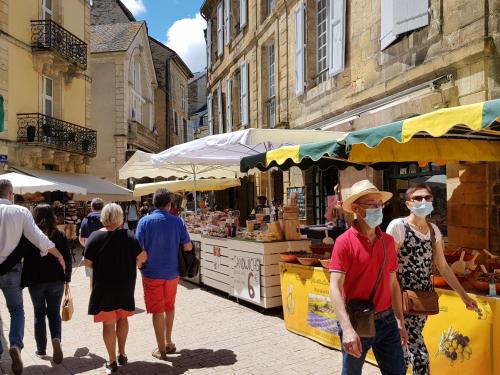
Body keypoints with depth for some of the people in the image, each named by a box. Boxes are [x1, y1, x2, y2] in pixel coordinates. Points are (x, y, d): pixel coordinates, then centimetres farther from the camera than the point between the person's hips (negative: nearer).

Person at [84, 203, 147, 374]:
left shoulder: (95, 236, -10)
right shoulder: (129, 235, -9)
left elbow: (88, 263, -8)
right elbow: (142, 258, -9)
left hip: (104, 285, -1)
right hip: (126, 284, 2)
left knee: (109, 323, 8)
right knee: (122, 318, 20)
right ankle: (122, 355, 30)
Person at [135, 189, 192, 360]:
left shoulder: (145, 222, -10)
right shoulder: (177, 221, -6)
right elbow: (188, 247, -5)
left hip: (152, 272, -2)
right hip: (172, 272, 2)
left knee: (157, 311, 9)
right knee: (169, 307, 21)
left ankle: (161, 349, 17)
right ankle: (168, 343, 32)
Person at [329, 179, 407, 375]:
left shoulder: (388, 241, 3)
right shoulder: (345, 241, -14)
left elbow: (393, 284, 12)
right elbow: (335, 288, -20)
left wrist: (400, 321, 13)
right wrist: (347, 329, -29)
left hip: (387, 322, 5)